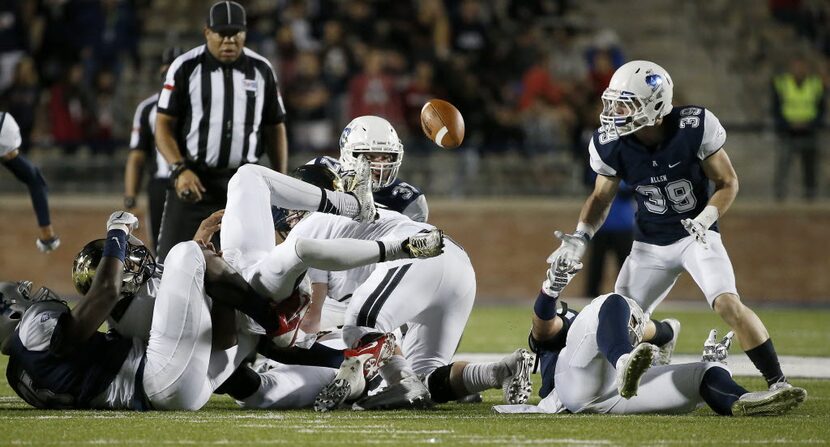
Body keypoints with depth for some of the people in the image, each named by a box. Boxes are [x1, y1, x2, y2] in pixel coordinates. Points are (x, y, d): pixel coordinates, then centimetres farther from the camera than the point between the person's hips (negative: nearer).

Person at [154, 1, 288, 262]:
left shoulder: (261, 70, 6)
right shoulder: (186, 67, -3)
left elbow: (275, 128, 13)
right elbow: (164, 125, -3)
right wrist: (180, 170, -17)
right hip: (193, 180, -2)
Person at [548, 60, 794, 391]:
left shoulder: (694, 128, -22)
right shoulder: (611, 145, -14)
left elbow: (728, 183, -10)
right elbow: (601, 196, 4)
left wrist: (704, 220, -27)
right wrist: (580, 237, -11)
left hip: (696, 235, -4)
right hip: (650, 244, 4)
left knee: (728, 304, -24)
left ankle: (777, 382, -14)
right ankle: (665, 334, 34)